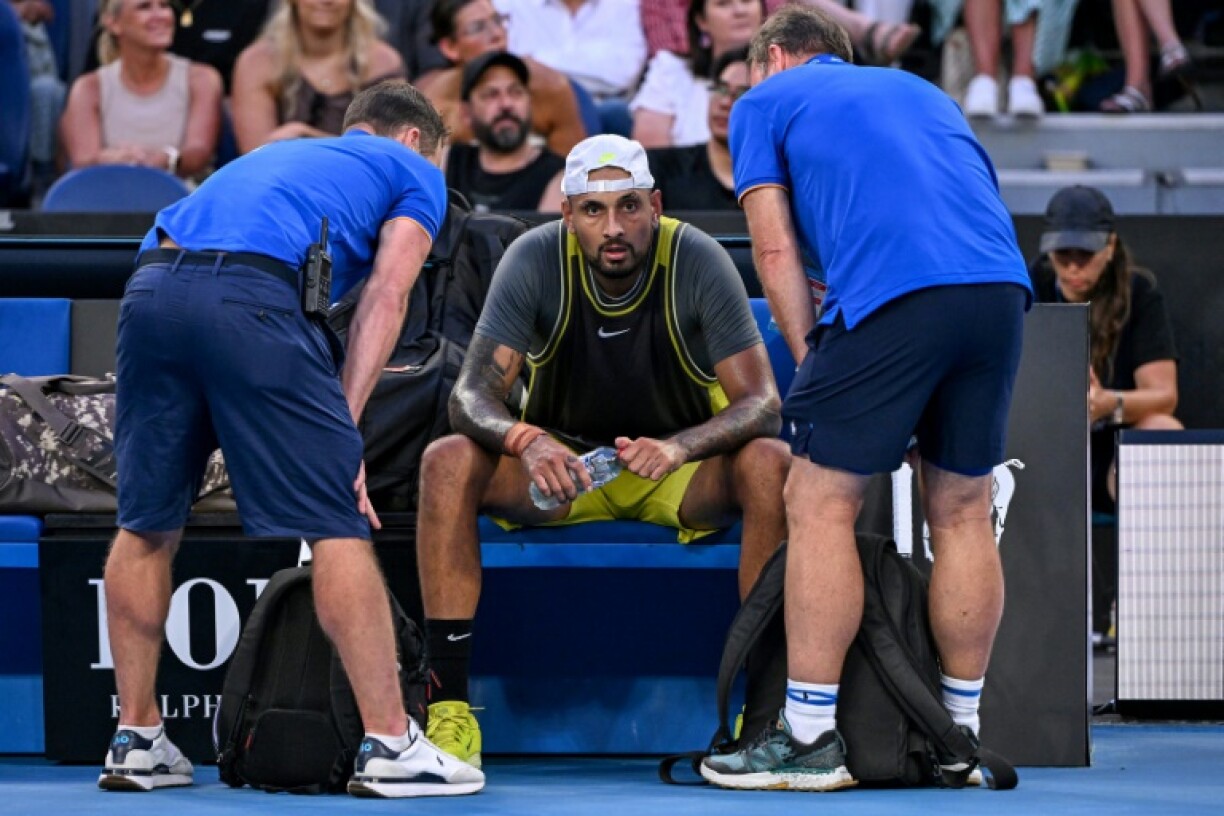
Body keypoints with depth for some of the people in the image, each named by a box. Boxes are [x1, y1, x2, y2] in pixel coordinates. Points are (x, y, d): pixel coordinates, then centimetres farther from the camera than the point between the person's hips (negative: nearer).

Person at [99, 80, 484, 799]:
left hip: (151, 285, 6)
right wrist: (343, 427, 0)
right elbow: (387, 293, 7)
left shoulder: (276, 154, 40)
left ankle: (137, 740, 21)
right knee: (338, 525, -2)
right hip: (253, 297, -6)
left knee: (147, 525, 16)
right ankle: (390, 747, -4)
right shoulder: (414, 171, 24)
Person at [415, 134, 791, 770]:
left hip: (683, 467, -1)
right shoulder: (536, 260, -17)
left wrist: (679, 448, -42)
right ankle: (450, 711, -28)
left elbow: (760, 402, -21)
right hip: (560, 464, 1)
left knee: (772, 464, -33)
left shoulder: (698, 260, -19)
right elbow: (472, 394, -19)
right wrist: (527, 442, -43)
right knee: (447, 461, -28)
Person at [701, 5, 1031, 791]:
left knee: (821, 505, 2)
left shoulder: (765, 101, 19)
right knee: (962, 511, 14)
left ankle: (810, 739, 0)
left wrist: (812, 361, 12)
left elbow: (776, 250, 10)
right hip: (1002, 285, 6)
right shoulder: (920, 90, 35)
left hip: (892, 293, -6)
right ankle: (961, 732, 19)